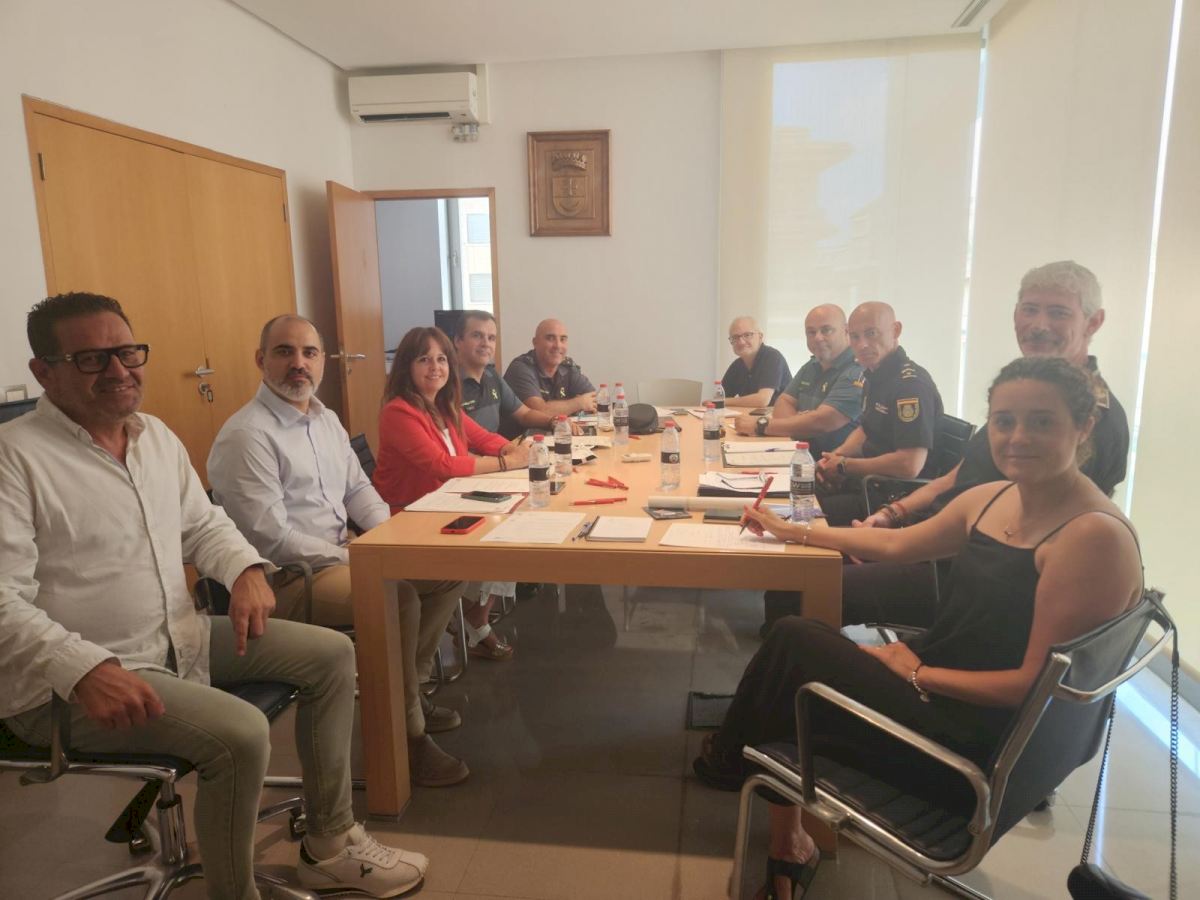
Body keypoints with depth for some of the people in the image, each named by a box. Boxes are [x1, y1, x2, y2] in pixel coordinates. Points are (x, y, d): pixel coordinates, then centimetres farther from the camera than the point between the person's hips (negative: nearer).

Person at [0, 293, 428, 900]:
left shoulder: (157, 435, 8)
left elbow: (202, 524, 16)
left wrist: (245, 569, -4)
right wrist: (85, 670, -33)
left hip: (180, 638, 9)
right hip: (67, 685, -8)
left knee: (331, 654, 3)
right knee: (241, 733, -30)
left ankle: (329, 846, 14)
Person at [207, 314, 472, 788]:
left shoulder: (325, 418, 11)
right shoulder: (246, 436, -16)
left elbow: (358, 488, 18)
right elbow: (271, 540, -21)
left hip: (341, 554, 9)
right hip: (285, 580, -9)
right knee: (396, 595, -30)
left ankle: (408, 687, 17)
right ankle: (406, 734, -11)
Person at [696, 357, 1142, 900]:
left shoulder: (1095, 536, -21)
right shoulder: (989, 499, 4)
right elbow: (895, 544, 17)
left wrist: (916, 673, -15)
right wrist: (791, 531, 22)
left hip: (981, 741, -8)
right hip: (933, 678, 8)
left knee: (793, 644, -9)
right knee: (794, 641, -4)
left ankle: (729, 760, 23)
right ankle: (787, 844, 11)